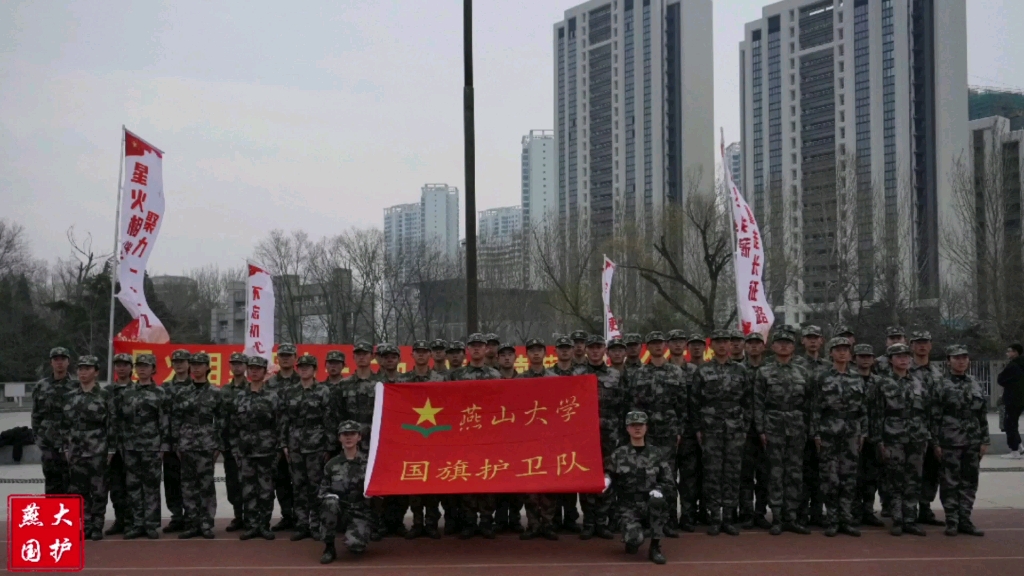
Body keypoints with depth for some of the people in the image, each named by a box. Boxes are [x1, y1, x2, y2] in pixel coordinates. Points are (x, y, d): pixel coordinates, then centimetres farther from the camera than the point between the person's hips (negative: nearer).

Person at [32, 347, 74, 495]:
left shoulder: (76, 386, 1)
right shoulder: (41, 386, 9)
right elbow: (36, 415, 12)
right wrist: (37, 437, 6)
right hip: (48, 443, 3)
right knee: (52, 482, 8)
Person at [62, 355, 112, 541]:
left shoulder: (104, 396, -2)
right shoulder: (69, 396, 9)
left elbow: (112, 424, -4)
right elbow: (65, 424, 12)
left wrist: (110, 449, -8)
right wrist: (66, 447, 6)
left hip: (98, 451, -4)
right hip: (76, 451, 4)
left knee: (98, 491, 1)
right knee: (78, 490, 5)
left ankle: (97, 527, 8)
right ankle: (85, 526, 13)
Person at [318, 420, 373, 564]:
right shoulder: (332, 464, 4)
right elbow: (322, 490, 9)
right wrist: (328, 496, -13)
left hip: (359, 513, -2)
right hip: (338, 511, 2)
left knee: (354, 545, -29)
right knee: (330, 501, -33)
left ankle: (358, 540, 13)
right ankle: (329, 547, -14)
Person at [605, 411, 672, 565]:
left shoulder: (656, 453, 6)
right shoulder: (618, 454, 2)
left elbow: (668, 481, 10)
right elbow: (608, 474, 10)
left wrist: (658, 489, -12)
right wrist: (606, 480, -14)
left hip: (650, 506, 2)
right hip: (628, 507, -1)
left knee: (658, 501, -36)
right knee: (635, 539, -30)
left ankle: (655, 547, -17)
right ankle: (631, 540, 12)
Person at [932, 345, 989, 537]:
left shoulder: (976, 385, 10)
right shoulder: (942, 386, -4)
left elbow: (983, 416, 11)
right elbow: (935, 417, -6)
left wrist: (985, 441, 5)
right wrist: (936, 443, -9)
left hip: (973, 442, 4)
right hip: (950, 442, -4)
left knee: (969, 482, 8)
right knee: (950, 483, 1)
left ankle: (965, 520, 16)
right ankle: (952, 521, 9)